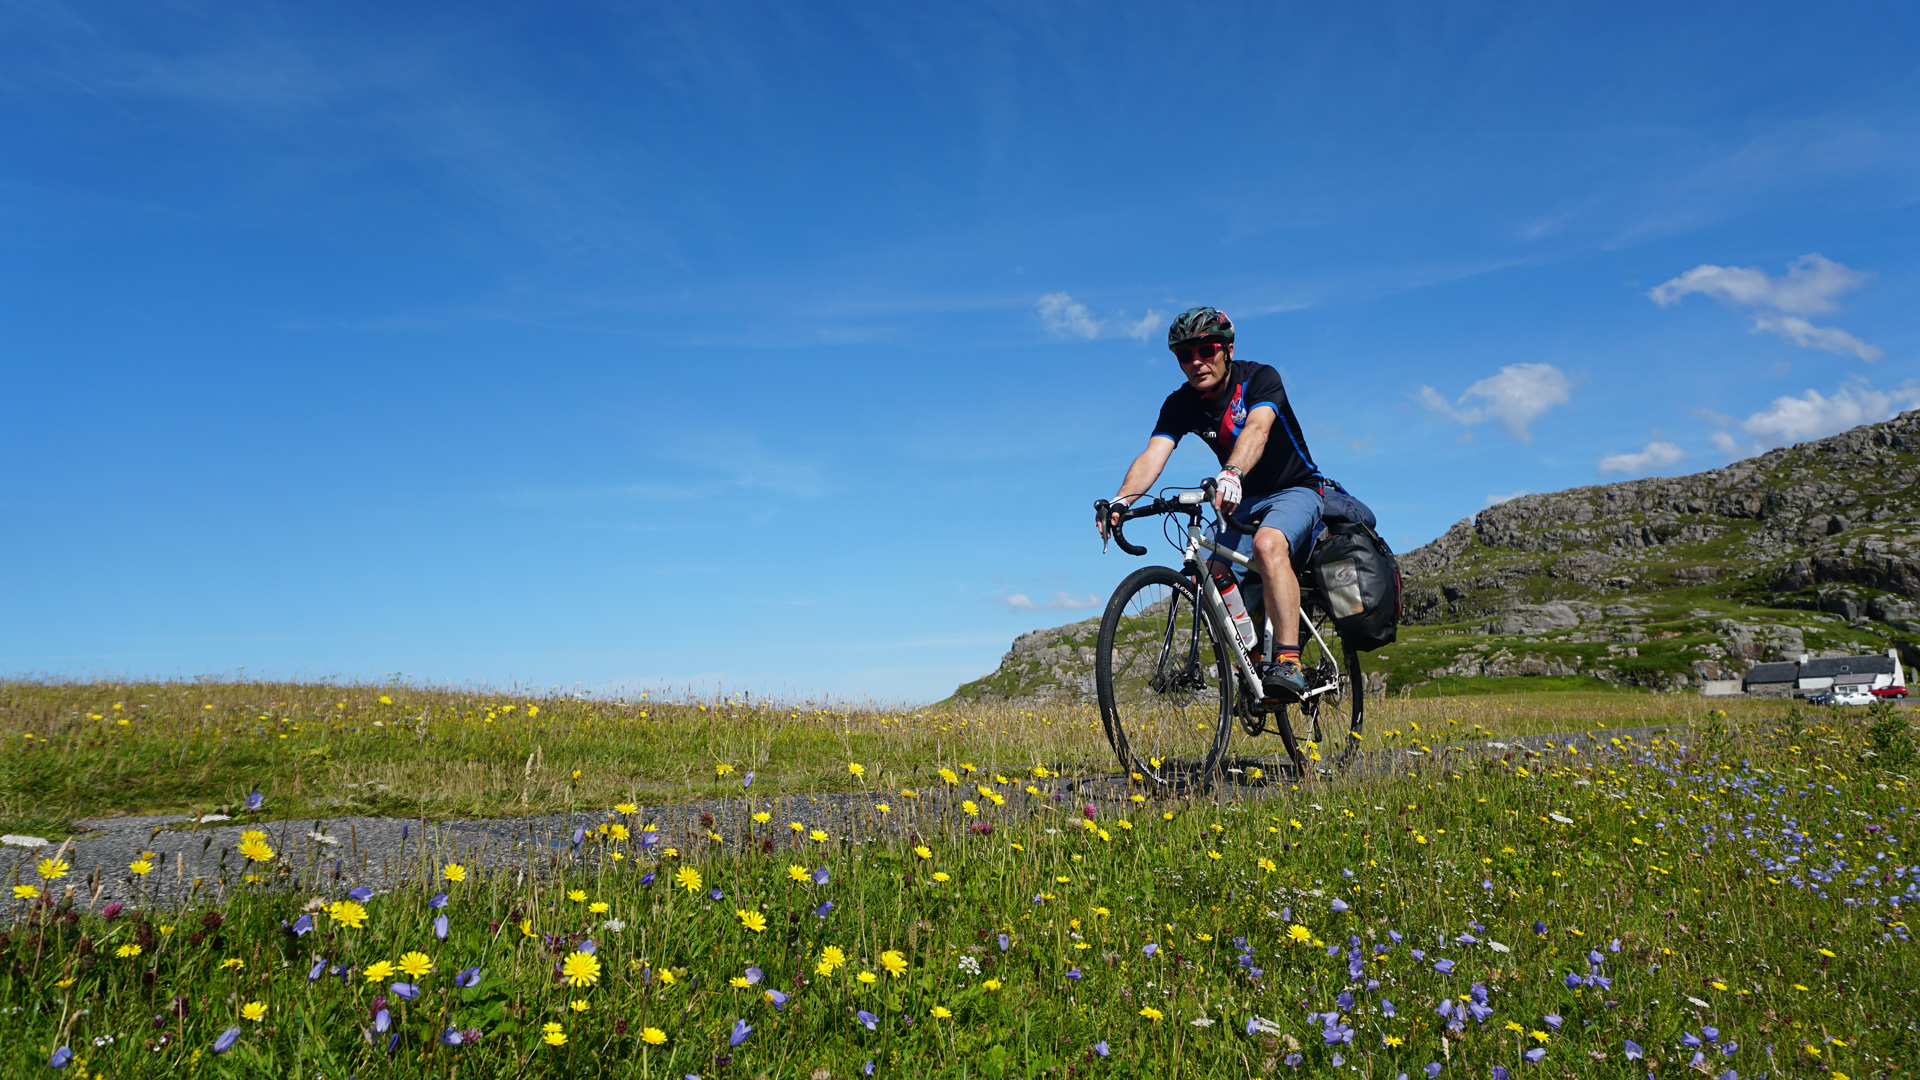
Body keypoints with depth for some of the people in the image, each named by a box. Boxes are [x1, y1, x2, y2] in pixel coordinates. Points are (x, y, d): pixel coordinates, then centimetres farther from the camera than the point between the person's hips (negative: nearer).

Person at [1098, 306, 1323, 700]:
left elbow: (1257, 430, -40)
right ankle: (1255, 662, 7)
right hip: (1241, 501, 5)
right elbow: (1153, 455, -24)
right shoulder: (1180, 404, -8)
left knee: (1268, 544, -36)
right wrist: (1122, 499, -44)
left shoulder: (1260, 379, -20)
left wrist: (1232, 474, -62)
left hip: (1294, 490, -5)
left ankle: (1289, 664, -39)